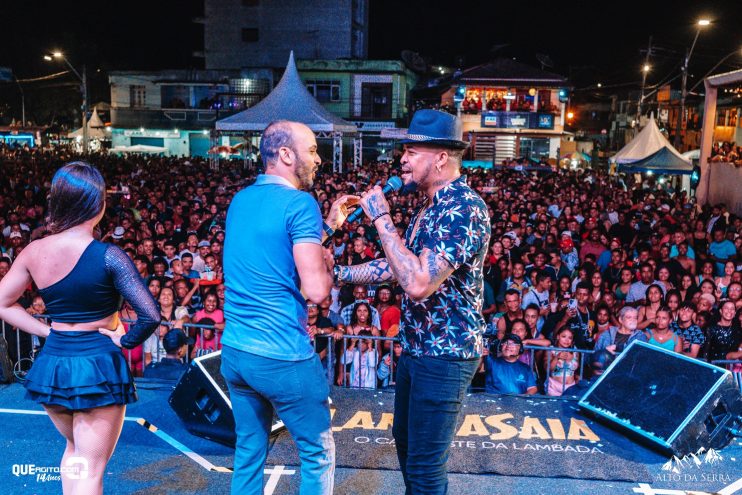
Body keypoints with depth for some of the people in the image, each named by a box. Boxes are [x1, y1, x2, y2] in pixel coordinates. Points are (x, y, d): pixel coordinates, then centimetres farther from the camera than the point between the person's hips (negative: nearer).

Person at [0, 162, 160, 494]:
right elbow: (150, 316, -22)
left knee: (74, 448, 31)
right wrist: (125, 340, -5)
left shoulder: (34, 251, -2)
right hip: (98, 366, -5)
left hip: (50, 365, 6)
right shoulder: (107, 256, -17)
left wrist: (47, 331, 7)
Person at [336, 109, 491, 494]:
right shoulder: (431, 207, 9)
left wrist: (380, 217, -27)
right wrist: (336, 273, 9)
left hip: (445, 354, -10)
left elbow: (418, 283, -33)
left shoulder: (464, 208, -23)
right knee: (405, 442, 25)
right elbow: (397, 266, 15)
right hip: (416, 347, 10)